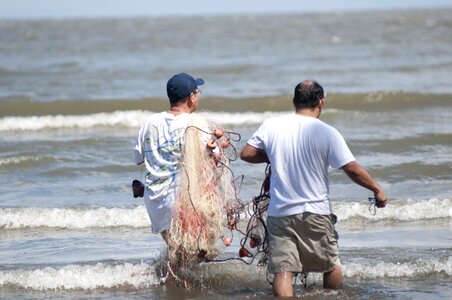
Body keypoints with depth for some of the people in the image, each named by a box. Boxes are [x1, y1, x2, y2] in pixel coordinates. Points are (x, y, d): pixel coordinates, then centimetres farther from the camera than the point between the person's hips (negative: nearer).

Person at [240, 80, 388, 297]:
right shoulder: (327, 133, -9)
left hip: (279, 213, 1)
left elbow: (246, 154, 4)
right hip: (315, 213, -1)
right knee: (331, 266, 18)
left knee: (282, 271, -3)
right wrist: (377, 189, 6)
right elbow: (353, 169, -8)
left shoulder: (271, 126, -2)